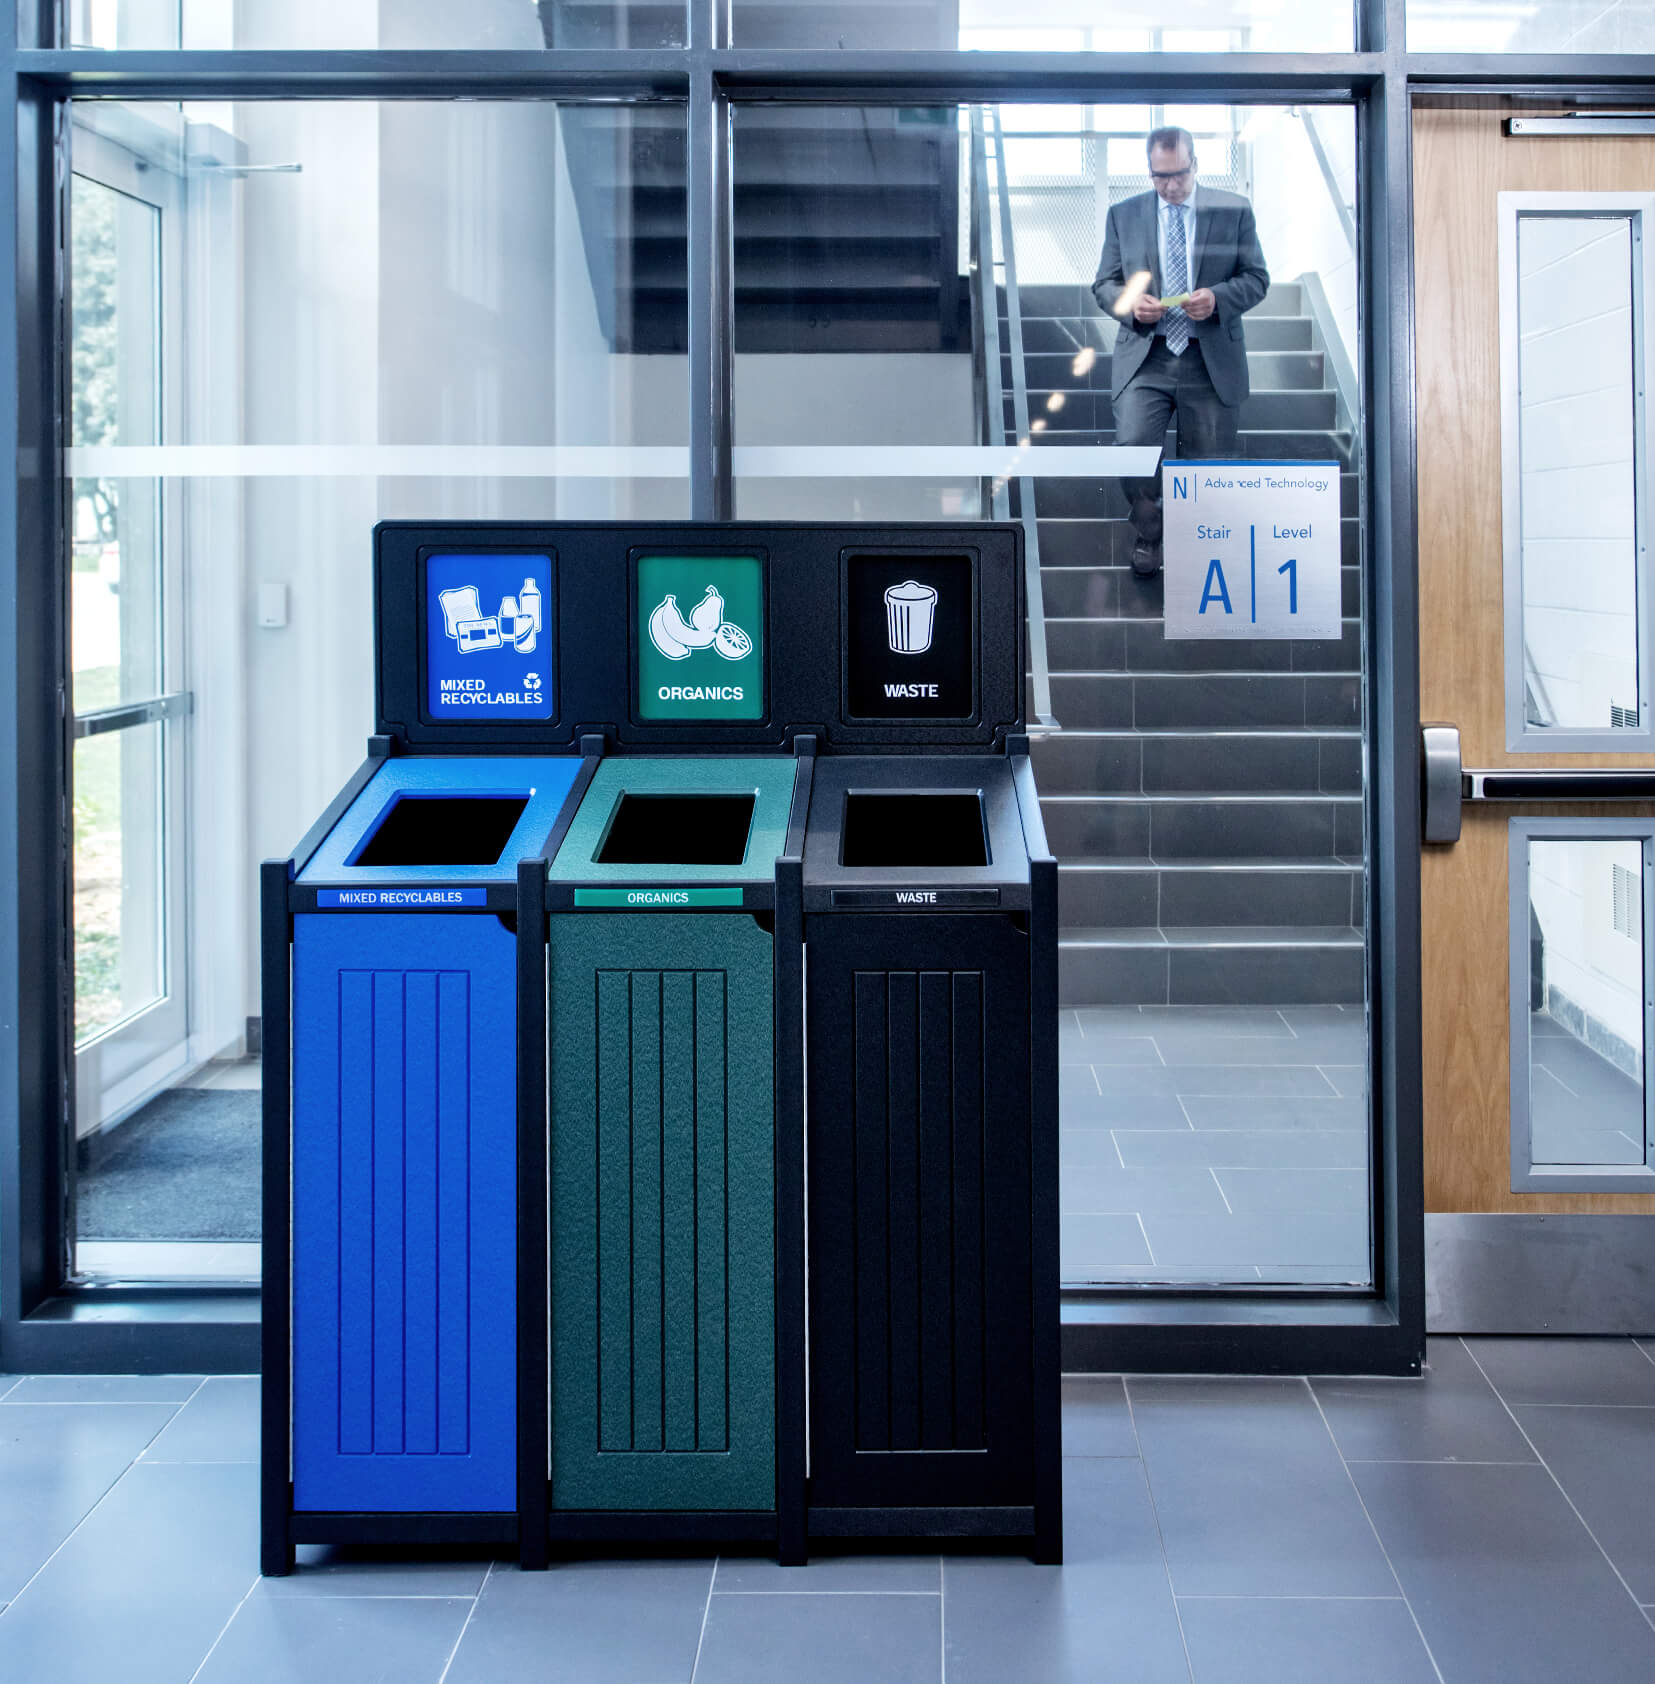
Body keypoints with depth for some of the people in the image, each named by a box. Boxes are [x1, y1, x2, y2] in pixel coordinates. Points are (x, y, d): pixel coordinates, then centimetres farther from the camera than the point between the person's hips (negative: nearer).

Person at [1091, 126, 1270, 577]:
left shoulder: (1233, 210, 5)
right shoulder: (1123, 215, 9)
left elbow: (1256, 278, 5)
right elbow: (1104, 283, 10)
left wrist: (1218, 298, -16)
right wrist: (1130, 303, -12)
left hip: (1212, 361, 0)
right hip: (1144, 358, 0)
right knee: (1132, 446, -19)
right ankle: (1147, 534, 7)